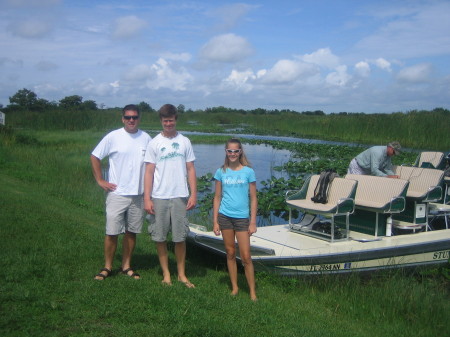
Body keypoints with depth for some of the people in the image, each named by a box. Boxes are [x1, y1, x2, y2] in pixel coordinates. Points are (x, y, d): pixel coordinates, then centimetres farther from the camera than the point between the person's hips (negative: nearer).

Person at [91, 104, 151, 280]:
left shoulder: (146, 138, 4)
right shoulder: (113, 137, -4)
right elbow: (94, 157, 2)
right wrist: (100, 180, -2)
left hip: (138, 194, 3)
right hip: (117, 193, -3)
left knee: (131, 232, 10)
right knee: (112, 232, 0)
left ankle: (126, 266, 23)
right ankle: (107, 267, 15)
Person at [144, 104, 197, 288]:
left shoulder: (184, 142, 7)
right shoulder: (154, 143, 3)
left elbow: (190, 170, 8)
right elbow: (149, 172, 0)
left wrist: (193, 194, 0)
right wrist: (147, 198, -6)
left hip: (180, 196, 1)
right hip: (159, 197, 0)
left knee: (180, 237, 5)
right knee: (160, 237, 5)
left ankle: (182, 274, 19)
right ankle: (166, 273, 20)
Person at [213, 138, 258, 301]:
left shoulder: (248, 171, -2)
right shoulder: (221, 172, 4)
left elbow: (253, 198, 1)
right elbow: (217, 197, 8)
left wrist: (253, 222, -2)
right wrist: (215, 221, 4)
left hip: (242, 217, -2)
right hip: (225, 216, 2)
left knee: (245, 257, -3)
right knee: (230, 253, 11)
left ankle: (252, 292, 8)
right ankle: (234, 287, 24)